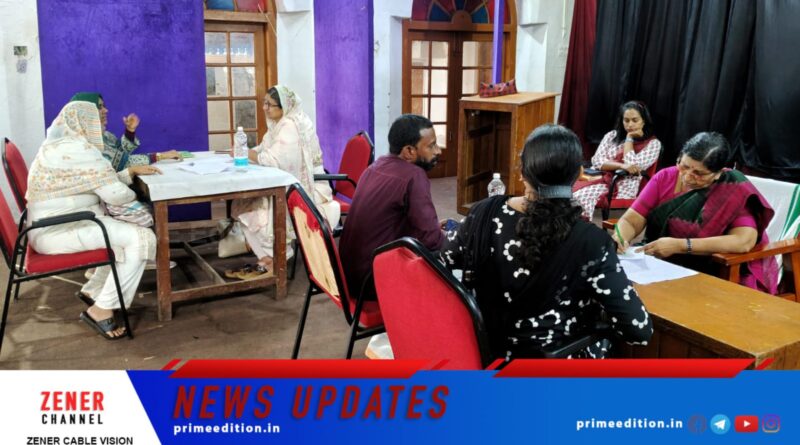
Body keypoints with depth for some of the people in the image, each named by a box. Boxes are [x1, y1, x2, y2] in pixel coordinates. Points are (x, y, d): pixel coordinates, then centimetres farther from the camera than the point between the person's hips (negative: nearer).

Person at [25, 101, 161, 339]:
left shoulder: (61, 146, 15)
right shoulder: (78, 150, -18)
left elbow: (101, 182, 18)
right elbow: (114, 193, -17)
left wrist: (132, 171, 11)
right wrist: (133, 196, 4)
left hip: (58, 224, 11)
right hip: (59, 230, -11)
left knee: (127, 232, 20)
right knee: (142, 238, -20)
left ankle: (93, 290, 21)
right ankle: (102, 309, -12)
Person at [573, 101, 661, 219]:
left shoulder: (653, 143, 7)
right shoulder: (612, 135, 17)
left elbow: (634, 166, -8)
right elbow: (597, 161, 4)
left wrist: (629, 139, 2)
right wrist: (622, 166, -13)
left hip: (623, 186, -4)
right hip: (600, 179, 4)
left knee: (583, 198, -33)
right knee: (574, 193, -30)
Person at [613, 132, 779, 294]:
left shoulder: (734, 189, -12)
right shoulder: (665, 177, -1)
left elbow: (744, 241, -24)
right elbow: (631, 221, -2)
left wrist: (679, 246, -27)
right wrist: (620, 237, -25)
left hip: (722, 276, -4)